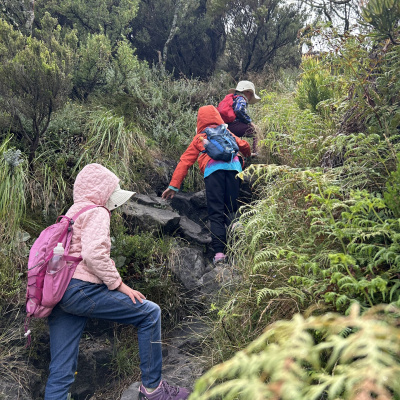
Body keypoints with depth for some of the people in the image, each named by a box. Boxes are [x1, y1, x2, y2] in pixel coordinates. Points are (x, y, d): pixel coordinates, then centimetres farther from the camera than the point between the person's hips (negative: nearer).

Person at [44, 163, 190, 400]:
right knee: (150, 313, -1)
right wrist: (118, 284, -12)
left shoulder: (71, 213, 27)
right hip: (81, 289, -10)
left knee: (61, 373, 8)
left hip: (58, 293, 10)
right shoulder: (96, 212, -3)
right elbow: (94, 253, -20)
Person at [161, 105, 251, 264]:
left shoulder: (199, 138, 26)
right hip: (233, 167, 2)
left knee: (216, 213, -3)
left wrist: (173, 186, 16)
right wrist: (248, 156, 58)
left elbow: (185, 161, 19)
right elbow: (244, 145, 33)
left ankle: (219, 251, -15)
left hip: (213, 169, -2)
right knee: (231, 211, 3)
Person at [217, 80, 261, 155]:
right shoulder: (241, 99, 3)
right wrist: (250, 121, -7)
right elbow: (239, 110, -17)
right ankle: (254, 152, -4)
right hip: (233, 126, -9)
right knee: (253, 129, 2)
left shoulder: (231, 98, 30)